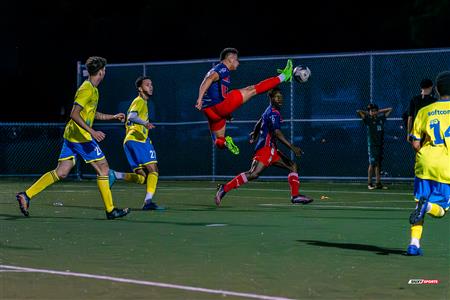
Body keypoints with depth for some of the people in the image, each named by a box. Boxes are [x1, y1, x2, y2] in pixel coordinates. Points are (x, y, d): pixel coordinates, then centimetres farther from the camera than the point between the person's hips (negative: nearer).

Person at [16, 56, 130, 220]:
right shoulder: (87, 89, -14)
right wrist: (92, 132, -25)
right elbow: (74, 114, -21)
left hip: (71, 136, 10)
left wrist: (112, 117, 31)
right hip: (81, 137, -10)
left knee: (61, 172, 5)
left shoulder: (92, 89, 17)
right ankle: (110, 210, 3)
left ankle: (26, 195, 1)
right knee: (103, 168, -2)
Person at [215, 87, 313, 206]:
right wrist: (292, 147, -27)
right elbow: (277, 133, -24)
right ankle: (225, 188, -17)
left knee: (293, 166, 8)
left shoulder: (269, 111, 18)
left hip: (271, 149, 11)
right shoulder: (274, 113, -13)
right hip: (265, 147, -11)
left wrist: (254, 134, 55)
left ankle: (295, 196, 5)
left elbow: (259, 123, 35)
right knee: (253, 174, -22)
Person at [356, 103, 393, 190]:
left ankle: (378, 183, 6)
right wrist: (367, 113, 2)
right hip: (372, 144, -5)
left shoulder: (381, 118, 10)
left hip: (380, 143, 5)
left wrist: (379, 111, 13)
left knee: (378, 164, 5)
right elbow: (358, 112, -13)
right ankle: (369, 183, -3)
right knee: (372, 163, -7)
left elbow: (390, 109, 19)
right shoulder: (368, 119, -3)